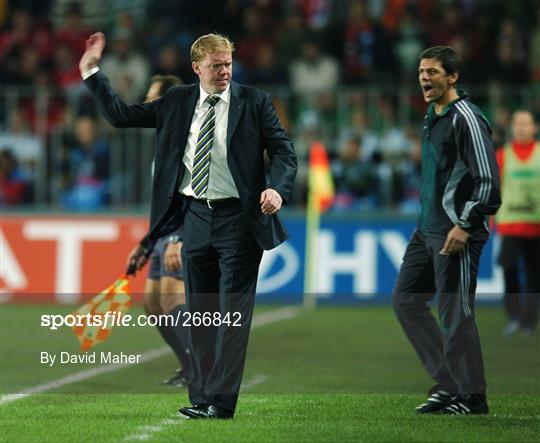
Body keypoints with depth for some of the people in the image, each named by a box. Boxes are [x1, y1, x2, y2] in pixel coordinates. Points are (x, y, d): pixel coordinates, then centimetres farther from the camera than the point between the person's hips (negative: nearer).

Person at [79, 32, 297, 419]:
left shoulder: (254, 102, -2)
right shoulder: (177, 103, 8)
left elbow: (284, 152, -3)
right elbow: (121, 115, 12)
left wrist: (277, 188, -22)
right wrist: (92, 72, 6)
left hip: (238, 218, -4)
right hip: (196, 217, 4)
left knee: (232, 313, -6)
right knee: (200, 314, 10)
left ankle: (220, 402, -6)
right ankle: (202, 398, 17)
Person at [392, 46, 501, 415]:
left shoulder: (466, 119, -14)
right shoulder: (432, 117, 15)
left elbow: (488, 180, -18)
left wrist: (464, 225, -20)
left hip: (456, 234, -10)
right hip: (427, 229, 10)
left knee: (455, 314, -7)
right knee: (406, 299, 11)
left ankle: (472, 397, 2)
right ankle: (448, 382, 16)